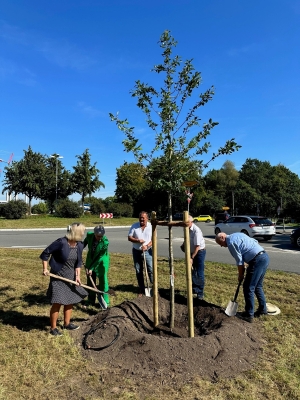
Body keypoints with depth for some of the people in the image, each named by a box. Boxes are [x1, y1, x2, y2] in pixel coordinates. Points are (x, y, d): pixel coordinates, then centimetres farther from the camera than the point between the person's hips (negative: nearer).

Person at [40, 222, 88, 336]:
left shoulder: (79, 245, -5)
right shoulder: (61, 242, -24)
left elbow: (78, 262, 5)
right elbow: (45, 253, -15)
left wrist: (77, 276, -2)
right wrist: (45, 268, -16)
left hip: (71, 277, 7)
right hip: (58, 277, -7)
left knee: (70, 300, 15)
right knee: (57, 302, -2)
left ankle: (67, 323, 33)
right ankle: (53, 328, 16)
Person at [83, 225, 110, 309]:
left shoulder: (105, 242, -30)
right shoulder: (89, 235, -20)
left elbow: (99, 257, -24)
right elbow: (84, 243, 5)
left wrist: (91, 268, -20)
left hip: (101, 262, -4)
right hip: (90, 261, 4)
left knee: (103, 281, 0)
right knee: (90, 281, 12)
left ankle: (104, 302, 14)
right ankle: (91, 301, 28)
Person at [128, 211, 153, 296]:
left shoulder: (151, 226, -6)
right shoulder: (134, 226, -3)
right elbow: (129, 238, -2)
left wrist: (147, 246, -24)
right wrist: (137, 240, -20)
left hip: (148, 251, -2)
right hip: (136, 251, 2)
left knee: (151, 269, -6)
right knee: (138, 271, 9)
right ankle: (141, 290, 21)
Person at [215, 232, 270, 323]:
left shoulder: (231, 242, -9)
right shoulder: (237, 234, 18)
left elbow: (239, 261, -7)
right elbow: (255, 241, 20)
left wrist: (240, 275, 7)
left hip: (257, 260, -10)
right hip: (264, 256, 10)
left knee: (248, 288, 0)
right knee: (258, 286, 22)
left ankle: (249, 315, 8)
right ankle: (263, 309, 33)